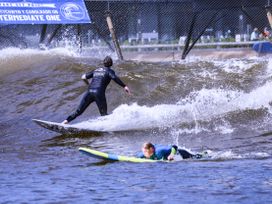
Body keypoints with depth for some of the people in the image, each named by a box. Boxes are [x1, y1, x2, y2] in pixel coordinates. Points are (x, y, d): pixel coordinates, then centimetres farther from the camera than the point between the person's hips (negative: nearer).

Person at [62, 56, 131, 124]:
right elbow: (115, 78, -12)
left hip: (89, 91, 4)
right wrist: (124, 86, -16)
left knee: (79, 111, 6)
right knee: (104, 114, 2)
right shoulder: (109, 71, 9)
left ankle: (66, 121, -5)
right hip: (99, 93, -4)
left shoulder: (96, 70, 24)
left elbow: (83, 77, 22)